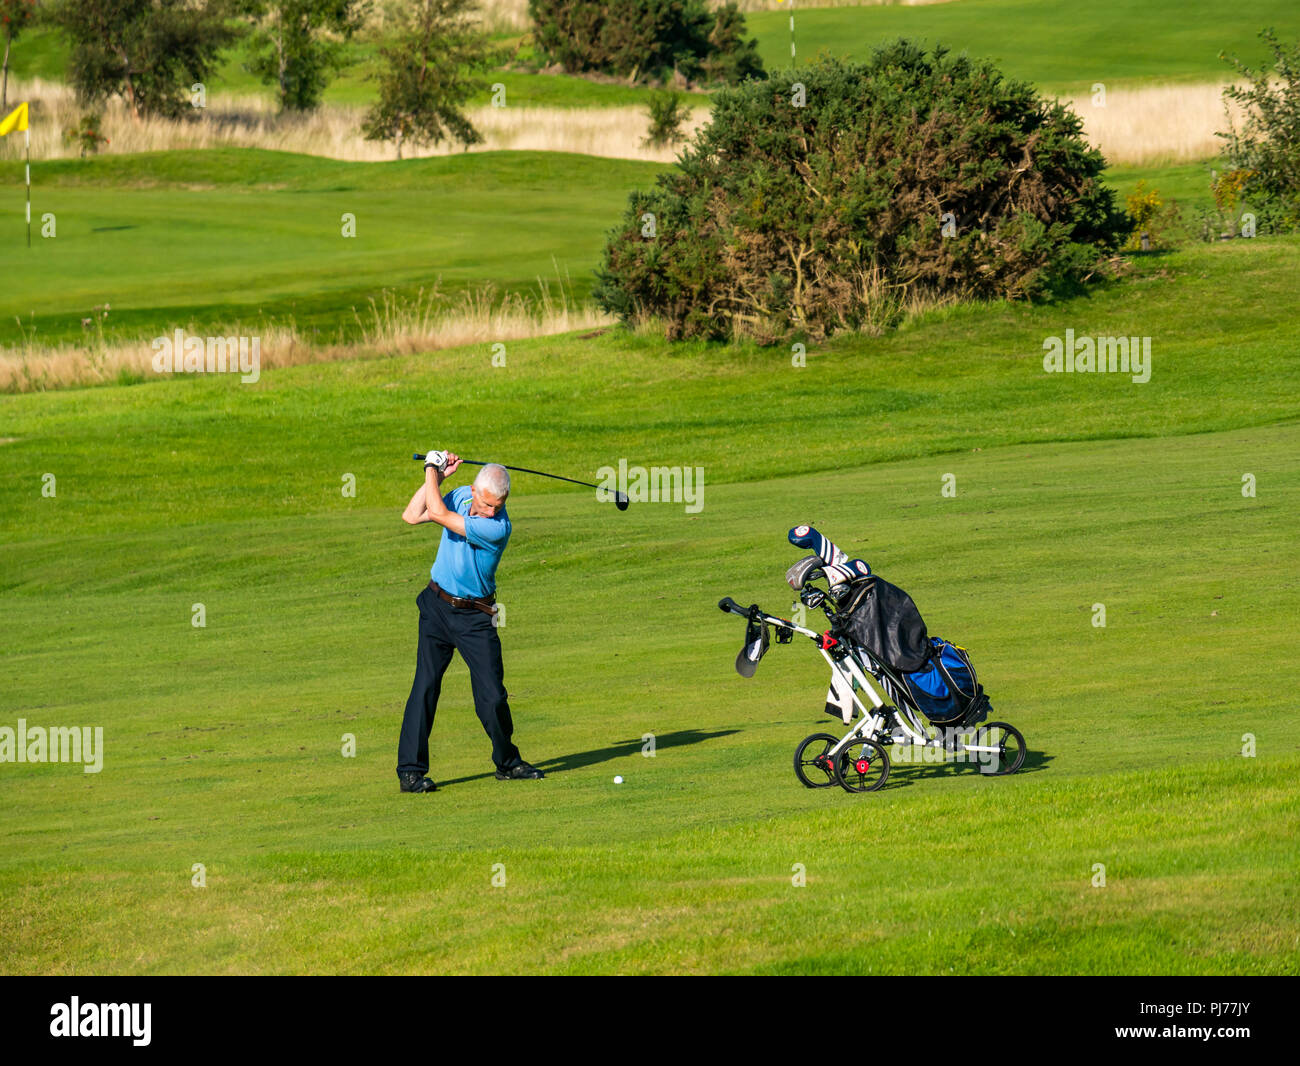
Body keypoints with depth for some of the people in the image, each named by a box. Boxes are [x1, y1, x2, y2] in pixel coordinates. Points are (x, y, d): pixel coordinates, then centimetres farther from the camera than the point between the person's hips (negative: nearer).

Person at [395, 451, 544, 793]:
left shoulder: (498, 527, -24)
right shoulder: (462, 496, -2)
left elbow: (438, 514, -25)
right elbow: (412, 516, 0)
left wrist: (433, 468, -12)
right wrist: (435, 477, -9)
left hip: (475, 617, -4)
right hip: (437, 607, 4)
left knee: (492, 696, -5)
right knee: (426, 684, -6)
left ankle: (507, 763, 18)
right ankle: (410, 771, -5)